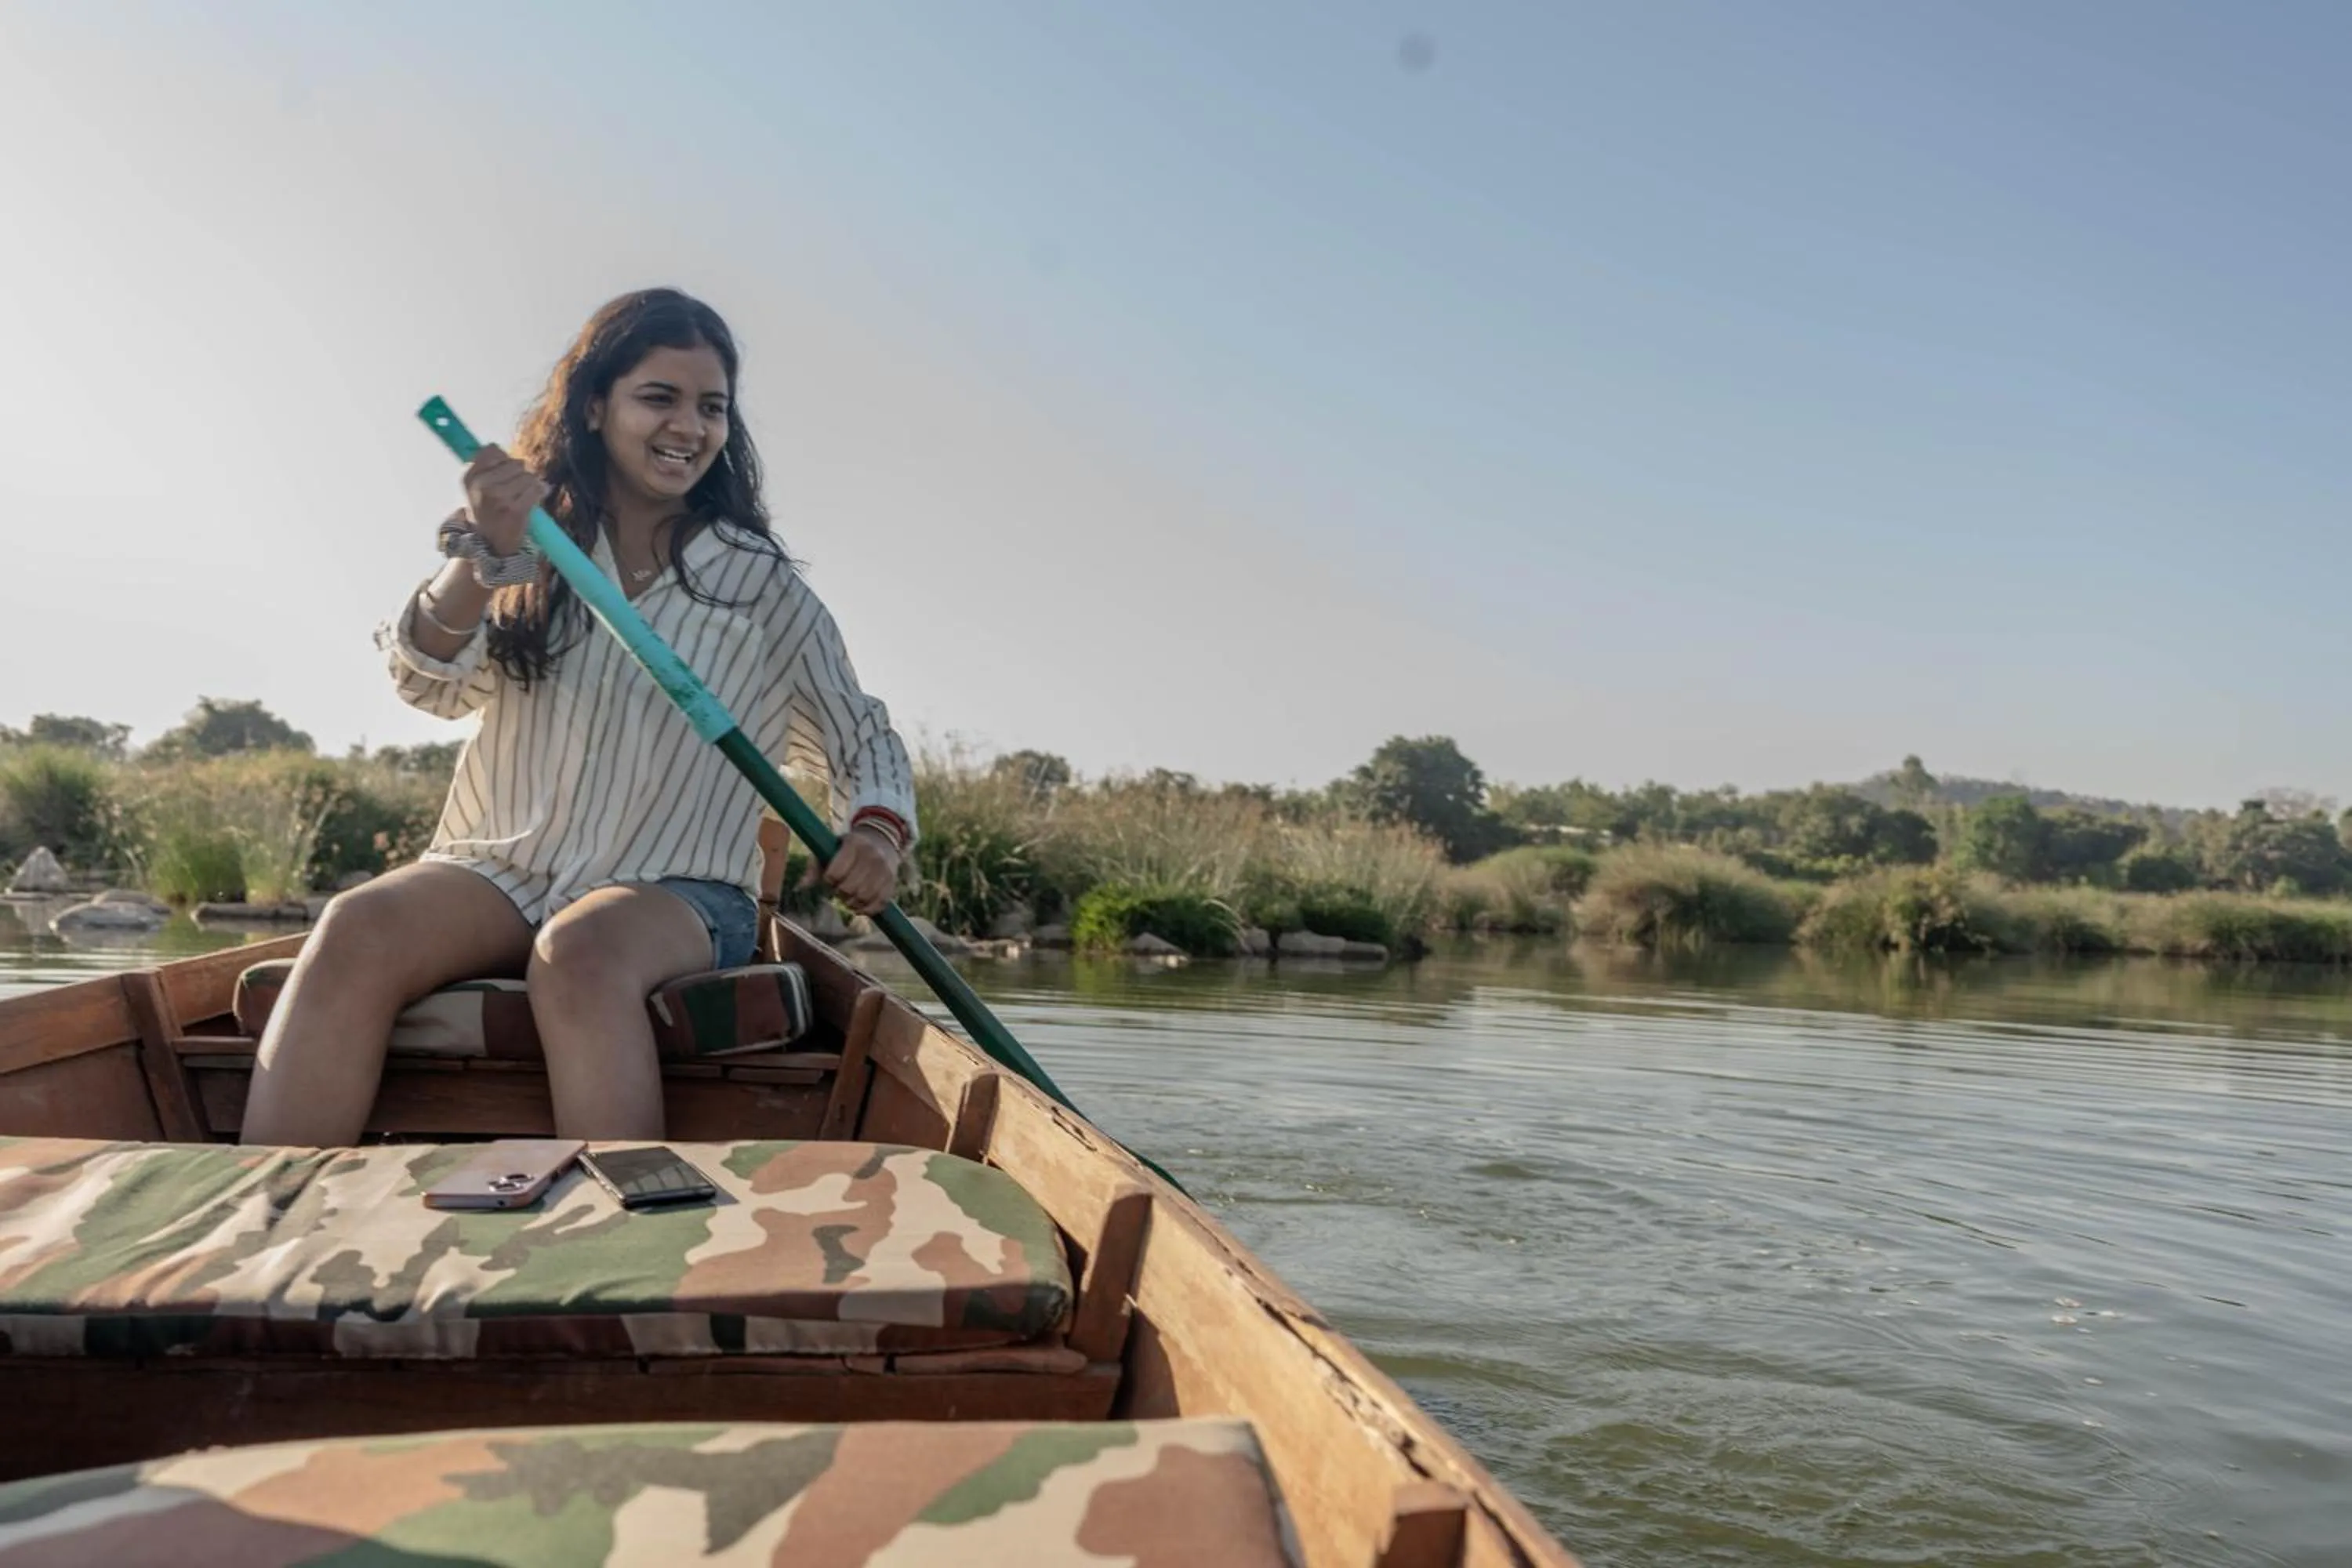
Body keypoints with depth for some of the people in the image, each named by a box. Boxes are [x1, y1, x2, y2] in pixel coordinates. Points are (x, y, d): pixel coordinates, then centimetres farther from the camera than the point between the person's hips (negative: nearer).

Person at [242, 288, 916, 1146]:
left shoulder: (761, 584, 7)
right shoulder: (536, 540, 10)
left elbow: (862, 737, 12)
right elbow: (431, 684, -4)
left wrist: (877, 832, -10)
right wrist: (483, 560, -23)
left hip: (674, 891, -2)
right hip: (497, 872, 2)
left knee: (579, 950, -36)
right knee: (355, 930, -29)